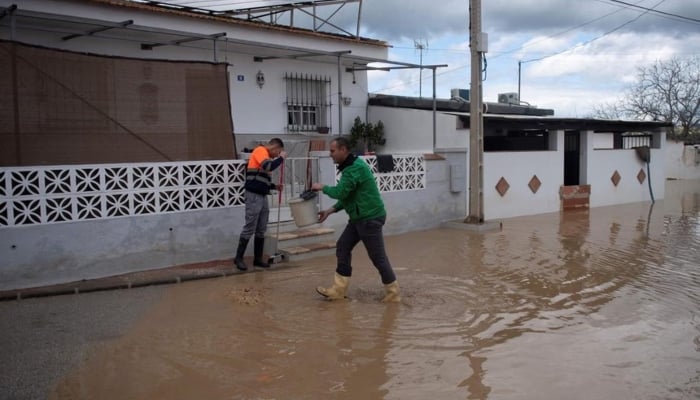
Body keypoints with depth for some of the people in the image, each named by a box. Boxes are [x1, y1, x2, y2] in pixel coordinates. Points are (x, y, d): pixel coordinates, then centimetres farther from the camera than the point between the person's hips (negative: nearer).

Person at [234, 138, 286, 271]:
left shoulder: (265, 155, 20)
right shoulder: (260, 151, -8)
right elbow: (269, 167, -26)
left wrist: (274, 186, 12)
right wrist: (281, 158, -11)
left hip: (262, 196, 10)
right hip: (254, 196, -10)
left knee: (261, 230, 11)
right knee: (249, 229, -5)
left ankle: (258, 258, 17)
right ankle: (238, 258, 4)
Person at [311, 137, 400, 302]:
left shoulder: (355, 167, -20)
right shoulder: (350, 166, 14)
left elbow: (340, 192, -25)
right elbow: (347, 195, 19)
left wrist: (323, 187, -6)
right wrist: (330, 210, 12)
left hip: (370, 218, -11)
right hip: (359, 218, 11)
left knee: (377, 256, -3)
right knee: (342, 247, 10)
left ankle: (393, 293, 10)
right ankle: (338, 290, 15)